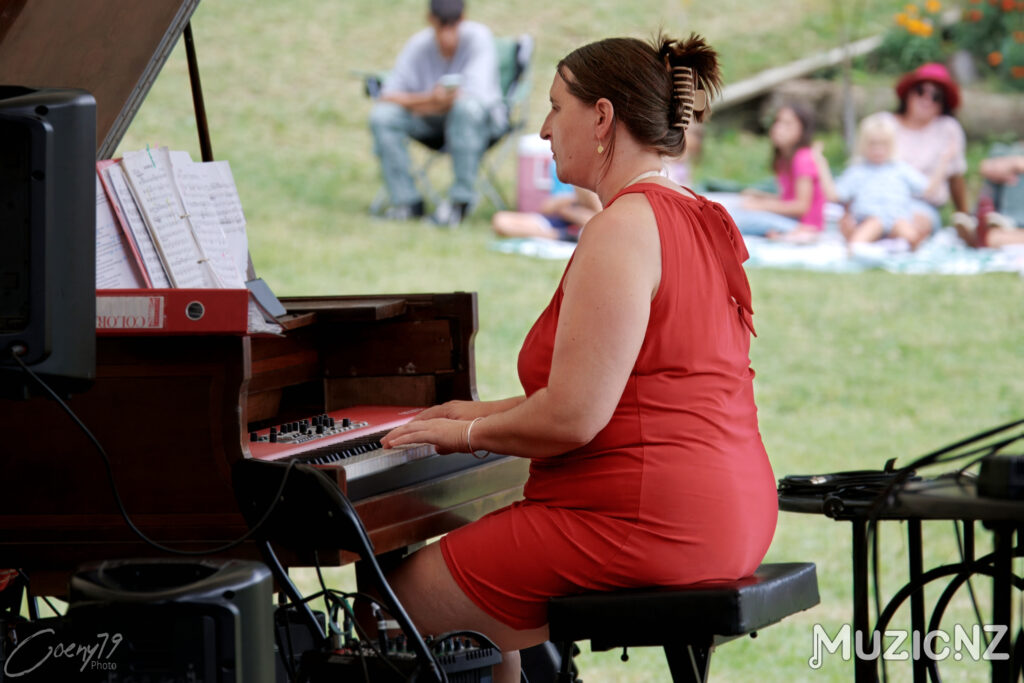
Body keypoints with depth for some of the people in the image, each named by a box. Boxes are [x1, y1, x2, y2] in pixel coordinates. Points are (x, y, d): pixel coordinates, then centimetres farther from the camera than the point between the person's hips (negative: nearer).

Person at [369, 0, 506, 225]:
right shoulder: (419, 45, -7)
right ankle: (407, 201, -14)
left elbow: (474, 93, -28)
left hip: (483, 117, -4)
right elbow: (387, 95, -12)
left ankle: (461, 201, -31)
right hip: (433, 122, 4)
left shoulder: (478, 36, -18)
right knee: (382, 115, -19)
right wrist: (429, 98, -28)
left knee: (466, 107, -39)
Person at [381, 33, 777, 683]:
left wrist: (470, 433, -4)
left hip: (643, 526, -10)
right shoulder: (703, 221, 16)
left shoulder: (624, 227, -16)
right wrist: (488, 412, 22)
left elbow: (572, 418, -21)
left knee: (401, 598, -1)